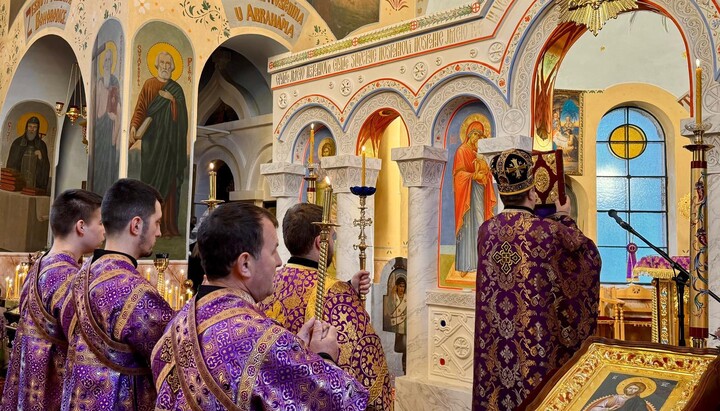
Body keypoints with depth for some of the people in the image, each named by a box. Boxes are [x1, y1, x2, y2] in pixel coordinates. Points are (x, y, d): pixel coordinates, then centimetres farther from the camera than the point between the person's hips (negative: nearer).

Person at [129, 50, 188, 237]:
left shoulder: (176, 89, 13)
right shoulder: (149, 85, 8)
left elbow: (181, 115, 5)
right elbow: (140, 109, -1)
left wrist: (172, 100, -11)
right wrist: (134, 126, -16)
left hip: (170, 140, 2)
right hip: (152, 138, -1)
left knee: (168, 180, -3)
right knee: (150, 178, -6)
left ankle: (168, 225, -2)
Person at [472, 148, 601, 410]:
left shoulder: (485, 230, -2)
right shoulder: (550, 230, -15)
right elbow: (587, 251, 5)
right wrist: (565, 219, 20)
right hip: (536, 337, -4)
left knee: (494, 382, 15)